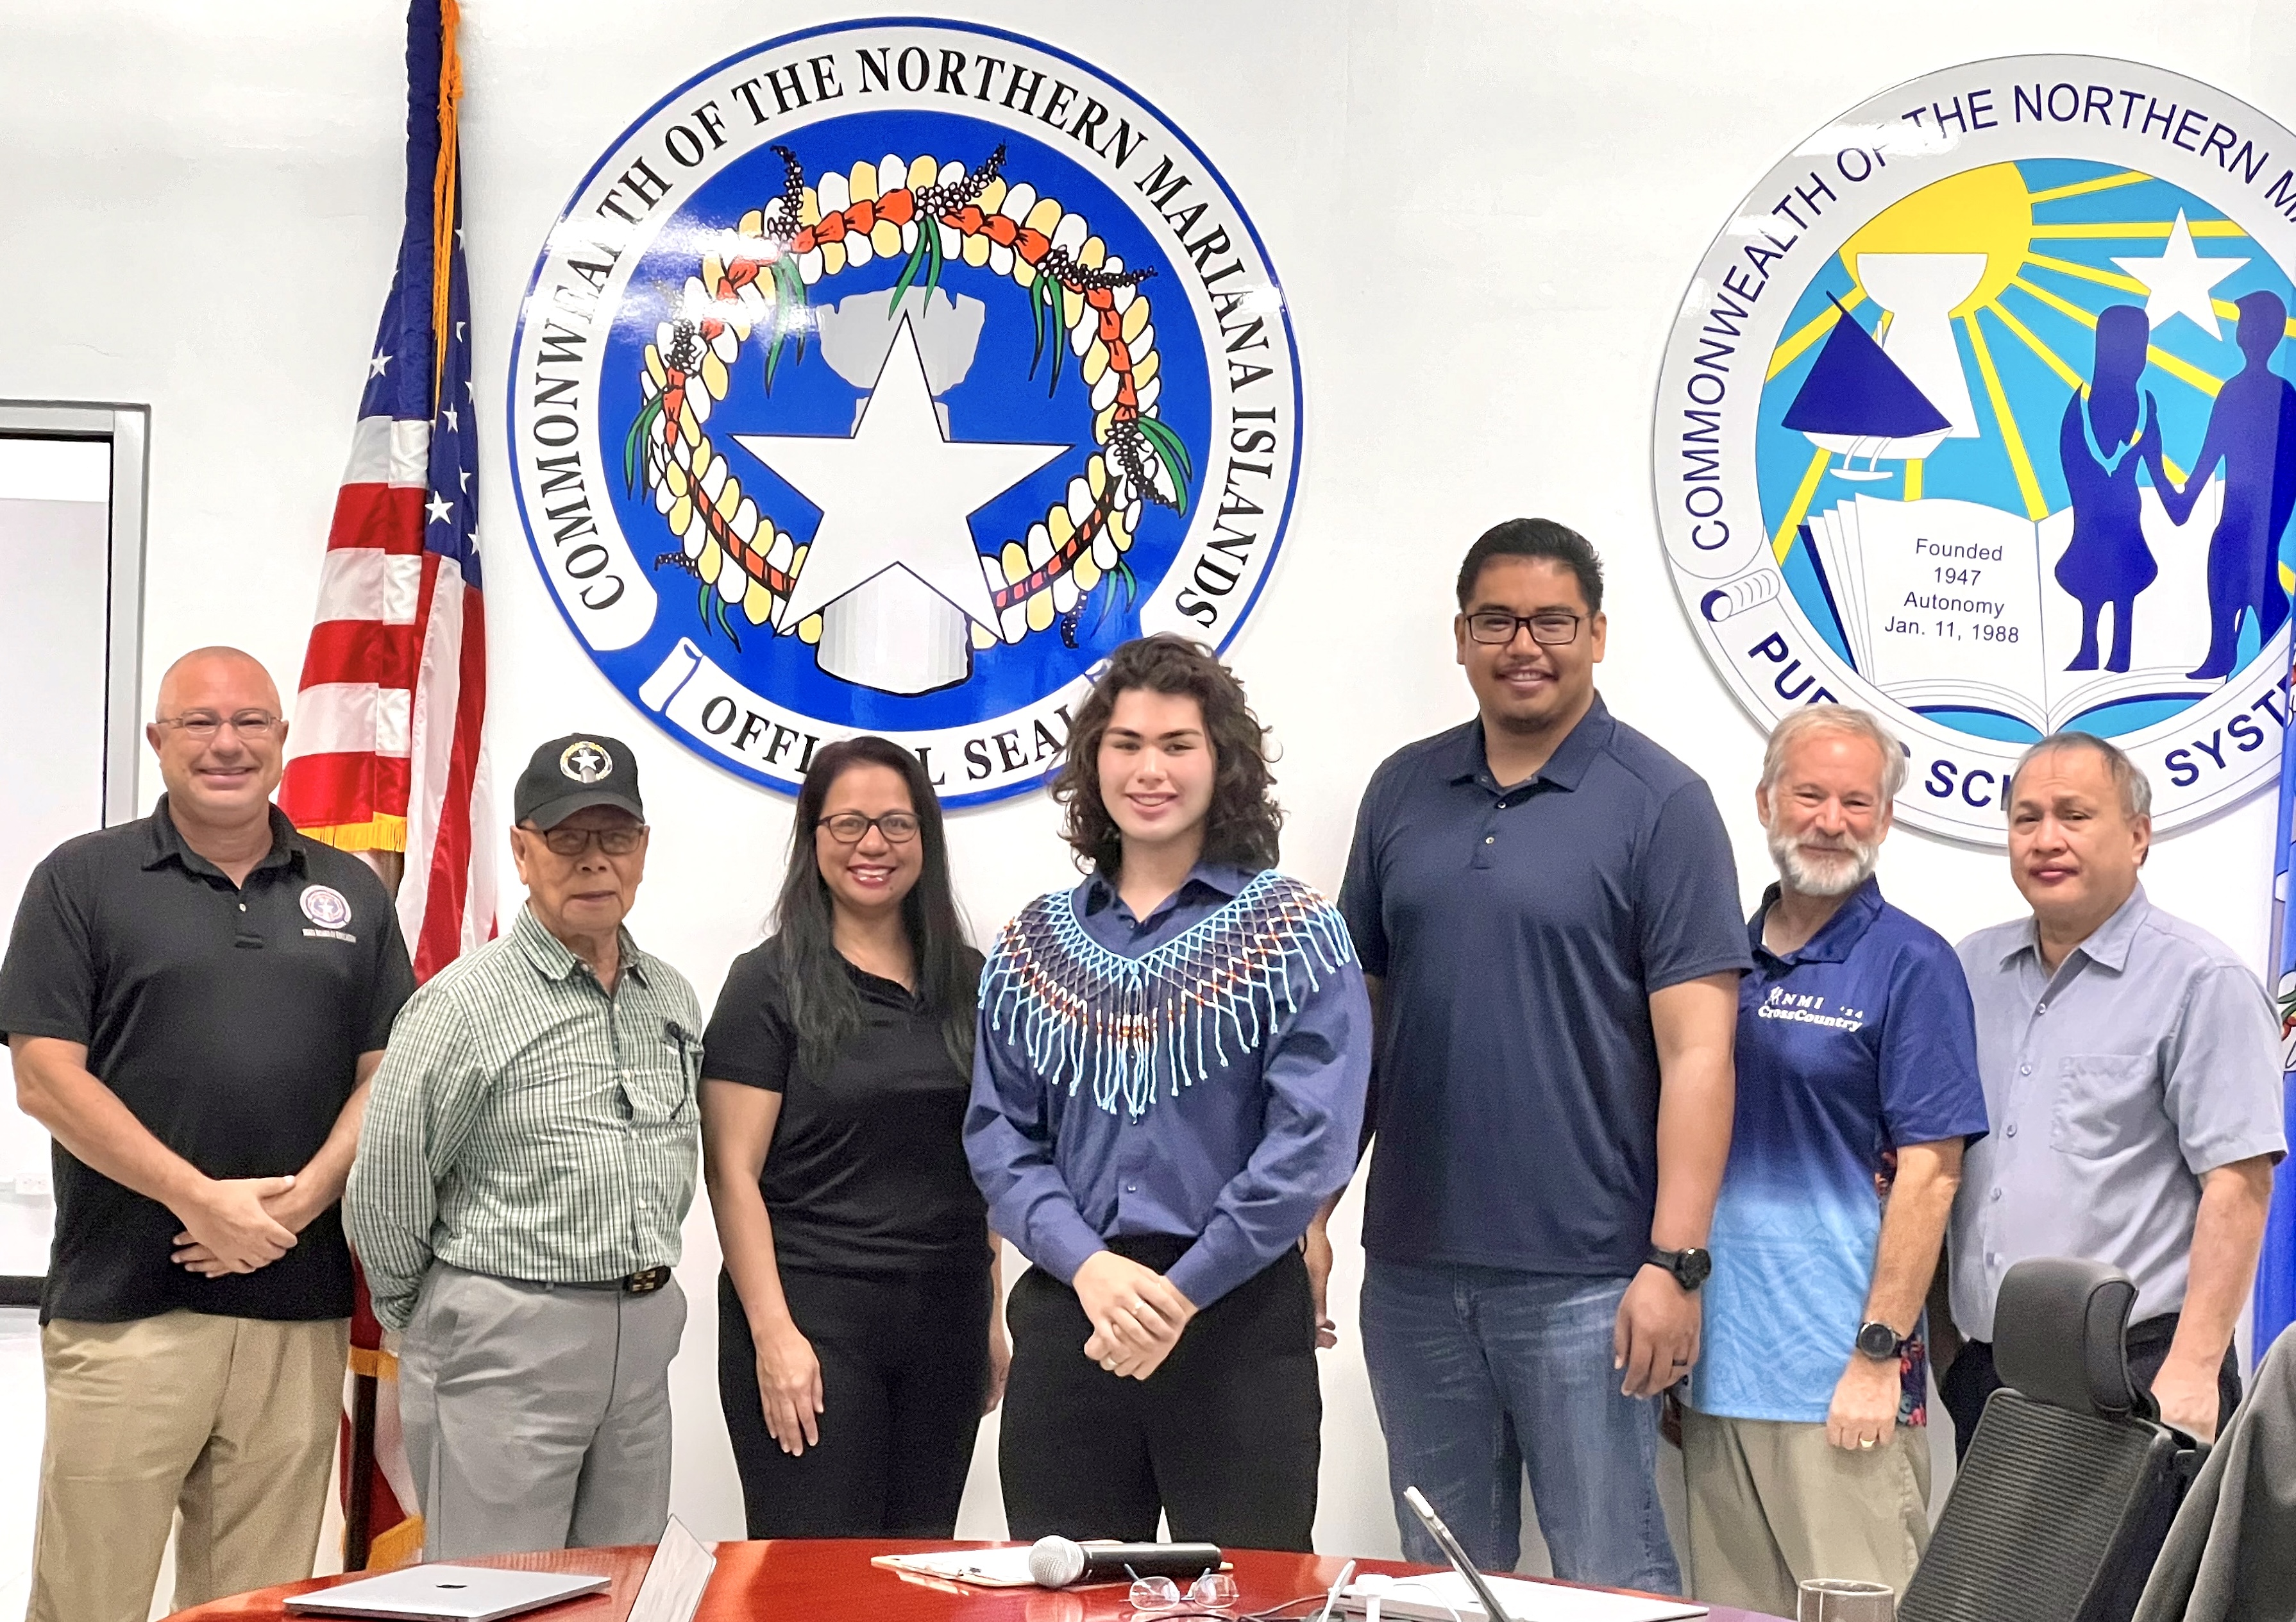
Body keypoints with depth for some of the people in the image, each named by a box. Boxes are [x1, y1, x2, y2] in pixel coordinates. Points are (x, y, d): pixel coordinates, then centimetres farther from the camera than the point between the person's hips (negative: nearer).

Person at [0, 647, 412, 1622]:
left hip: (300, 1307, 3)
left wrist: (300, 1203, -8)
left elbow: (386, 1074, 9)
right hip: (124, 1308, -3)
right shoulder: (83, 880, 4)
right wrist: (205, 1198, -12)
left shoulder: (350, 893, 13)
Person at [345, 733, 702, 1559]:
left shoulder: (673, 998, 11)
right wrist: (432, 1323, 3)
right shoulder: (465, 1002, -10)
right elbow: (385, 1190, -7)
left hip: (644, 1336, 6)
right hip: (507, 1339, -6)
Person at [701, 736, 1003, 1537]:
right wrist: (773, 1334, -15)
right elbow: (732, 1173, -8)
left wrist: (993, 1317, 10)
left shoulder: (965, 982, 12)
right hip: (812, 1317, -5)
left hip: (944, 1320, 5)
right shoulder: (771, 983, -3)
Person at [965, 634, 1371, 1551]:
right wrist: (1089, 1266, -11)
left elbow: (1311, 1141, -9)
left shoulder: (1294, 933, -1)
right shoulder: (1034, 944, 10)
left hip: (1239, 1314, -3)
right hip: (1066, 1317, 3)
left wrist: (1181, 1293, -14)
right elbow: (998, 1138, 6)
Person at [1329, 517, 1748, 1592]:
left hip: (1583, 1276, -5)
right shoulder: (1403, 792, 9)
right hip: (1412, 1263, 5)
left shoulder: (1658, 805, -5)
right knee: (1442, 1574, 15)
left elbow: (1696, 1050, -9)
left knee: (1611, 1577, 1)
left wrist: (1675, 1261, -15)